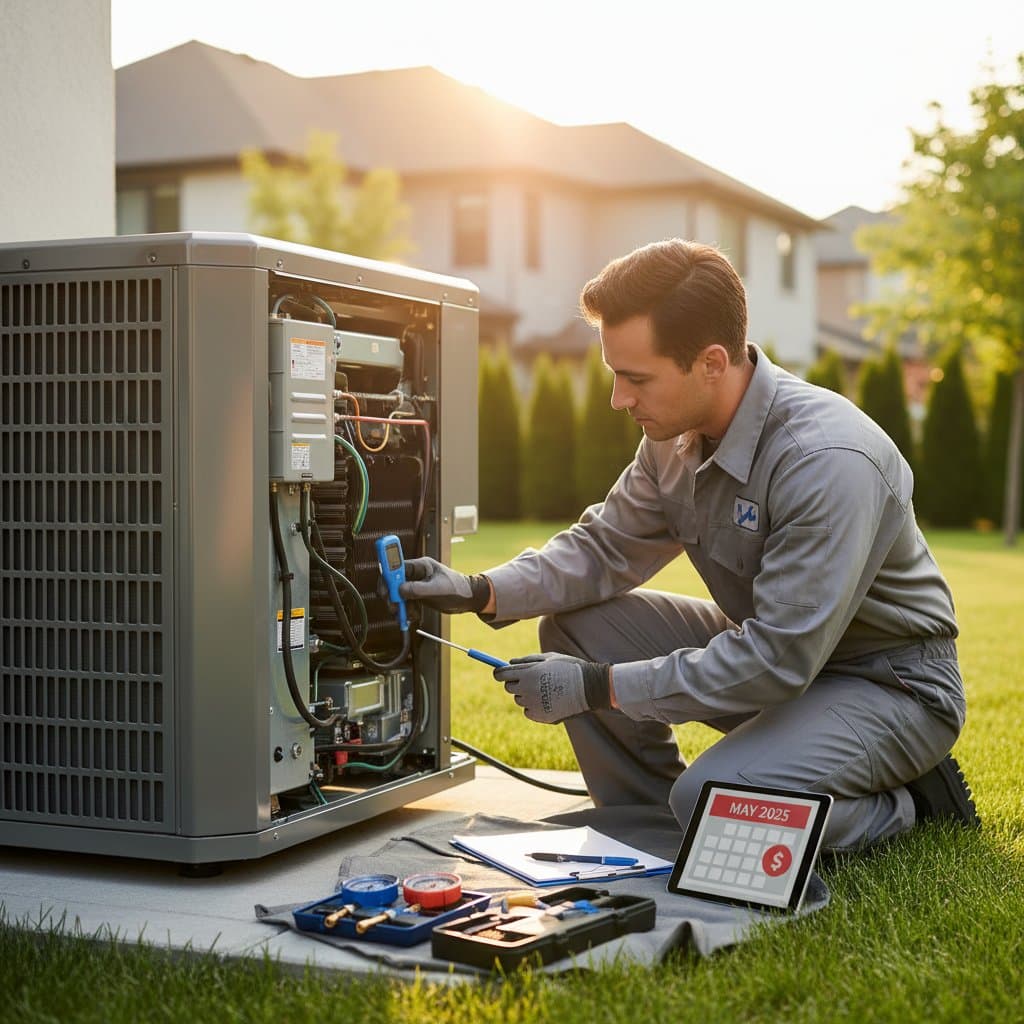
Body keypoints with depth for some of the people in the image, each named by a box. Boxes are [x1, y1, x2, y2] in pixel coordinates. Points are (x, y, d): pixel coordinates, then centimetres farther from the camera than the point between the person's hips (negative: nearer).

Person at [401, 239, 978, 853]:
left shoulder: (827, 460, -32)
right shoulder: (676, 435, -5)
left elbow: (779, 660, -32)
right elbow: (607, 547, 6)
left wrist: (599, 686, -29)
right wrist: (481, 591, -11)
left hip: (890, 681, -8)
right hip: (776, 647, 8)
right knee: (576, 627, -4)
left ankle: (912, 801, -2)